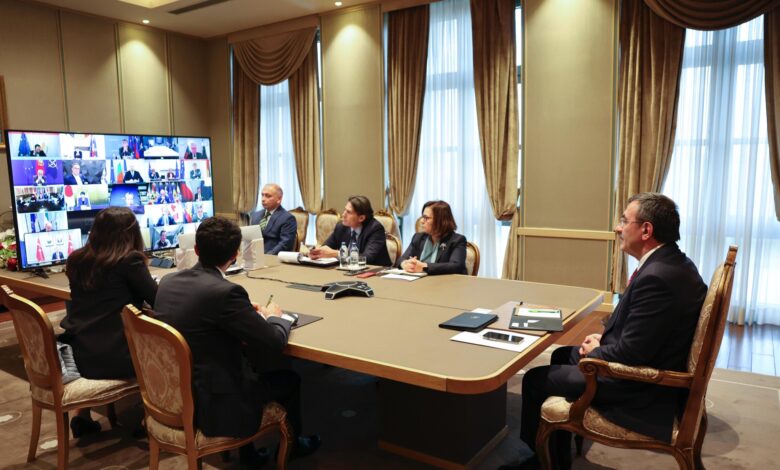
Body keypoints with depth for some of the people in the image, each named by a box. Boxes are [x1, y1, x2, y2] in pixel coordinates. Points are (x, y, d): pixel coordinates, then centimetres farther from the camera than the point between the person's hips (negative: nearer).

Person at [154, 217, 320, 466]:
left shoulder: (168, 281, -3)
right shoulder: (225, 291, -26)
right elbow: (273, 344, -19)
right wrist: (274, 317, 2)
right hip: (208, 405, -7)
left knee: (247, 361, 29)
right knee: (289, 379, 14)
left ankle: (247, 451, 39)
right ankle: (292, 444, 41)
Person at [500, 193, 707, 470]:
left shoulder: (656, 277, -30)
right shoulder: (673, 262, 3)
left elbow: (629, 354, -27)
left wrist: (595, 352, -8)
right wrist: (605, 338, 2)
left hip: (640, 389, -10)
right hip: (650, 364, 10)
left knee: (535, 380, 0)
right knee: (563, 356, 24)